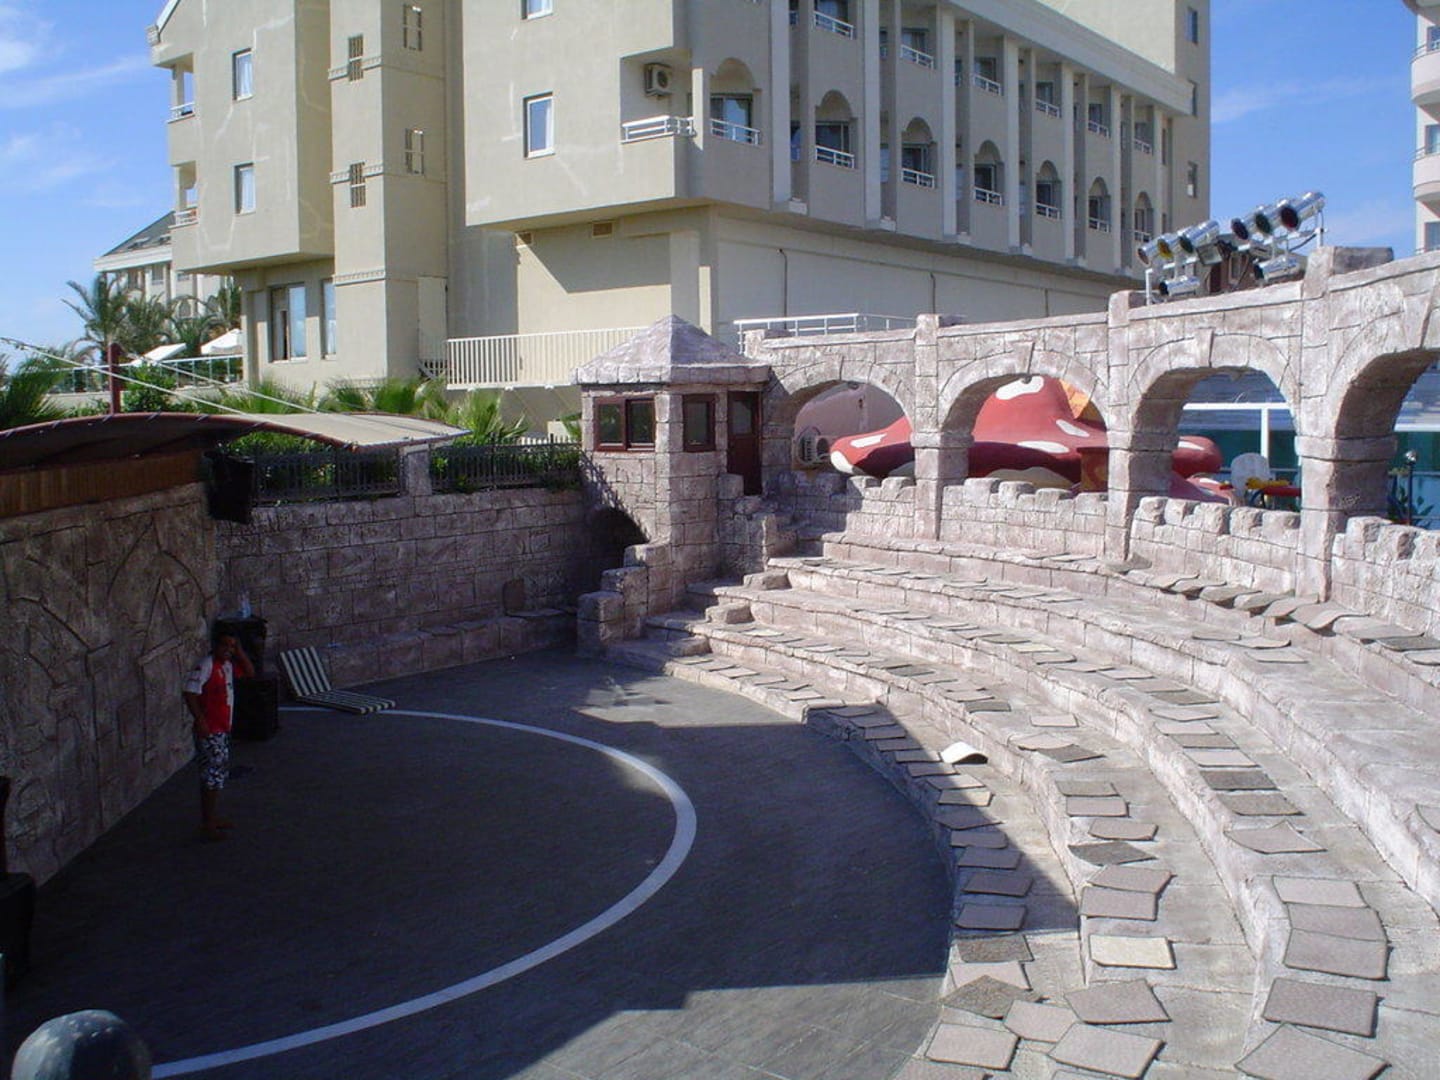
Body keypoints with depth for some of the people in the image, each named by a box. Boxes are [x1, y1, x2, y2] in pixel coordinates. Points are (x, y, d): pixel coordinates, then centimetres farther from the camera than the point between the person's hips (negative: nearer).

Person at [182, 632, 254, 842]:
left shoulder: (228, 665, 9)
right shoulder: (205, 665, -17)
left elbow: (250, 672, 17)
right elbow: (190, 692, -23)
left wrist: (239, 652, 4)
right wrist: (200, 720, -26)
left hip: (221, 730, 10)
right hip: (208, 730, -10)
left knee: (219, 772, 18)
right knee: (213, 776, -7)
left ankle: (213, 818, 31)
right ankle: (208, 827, -3)